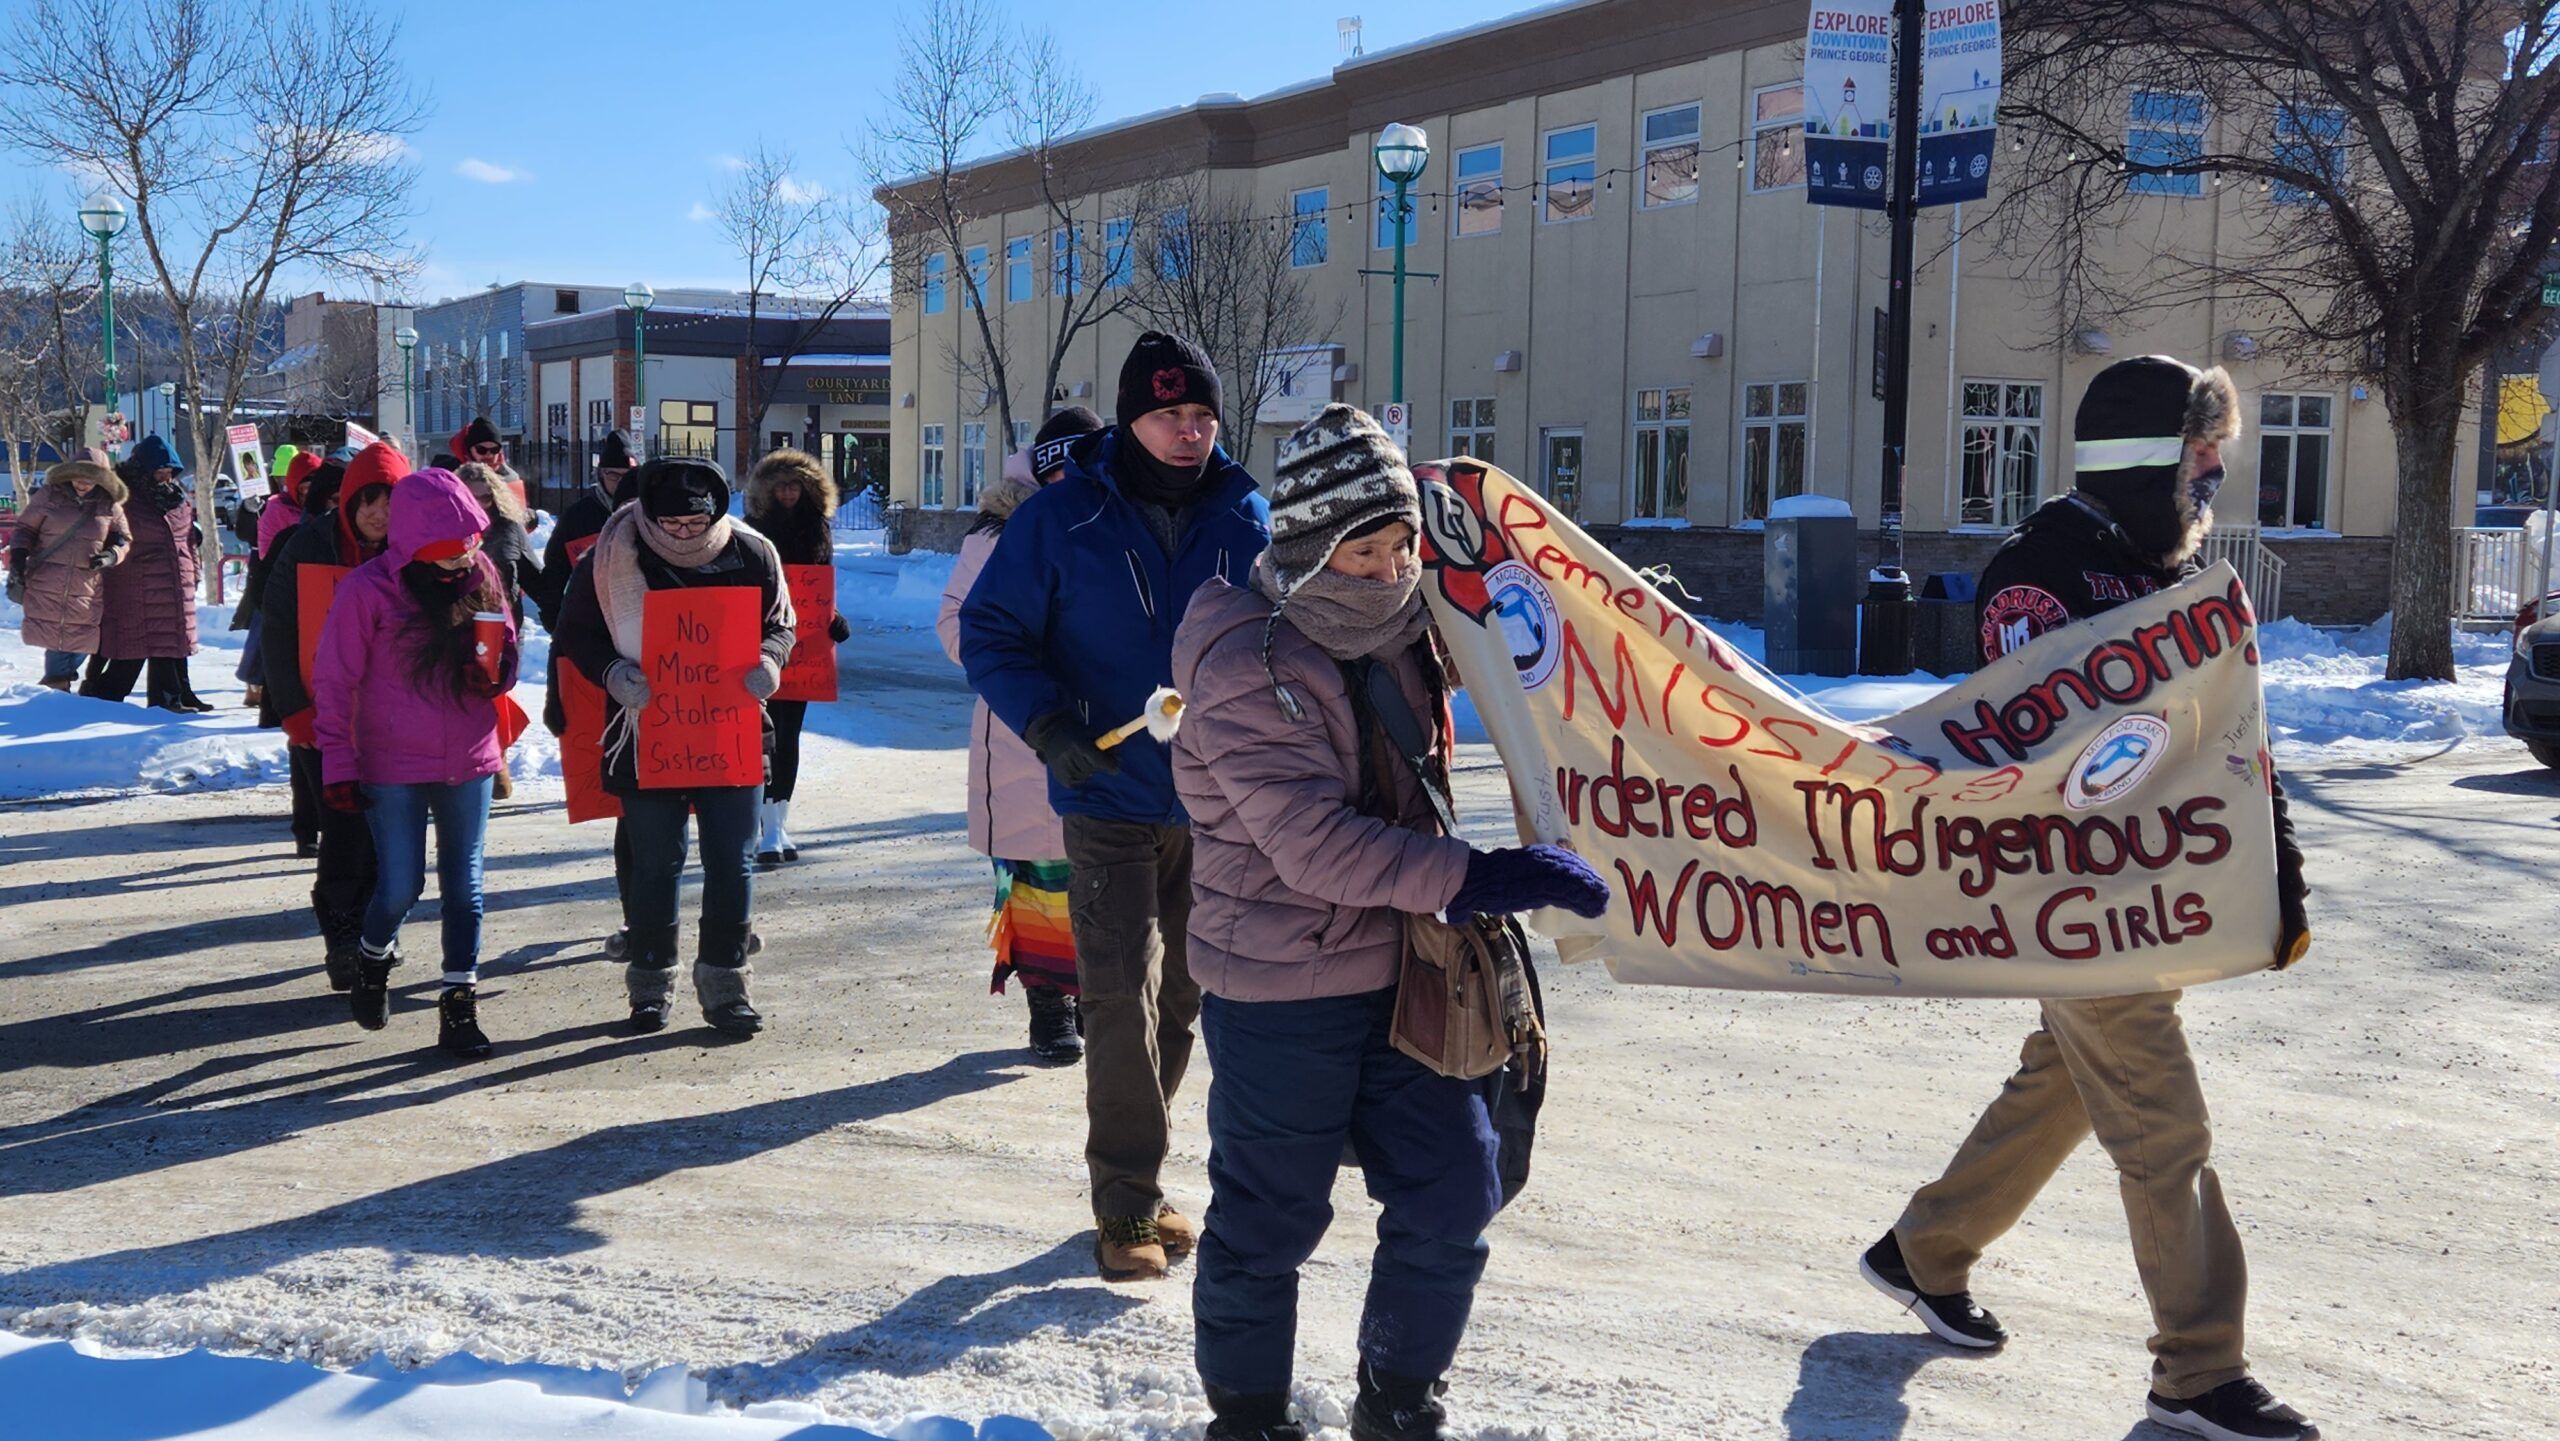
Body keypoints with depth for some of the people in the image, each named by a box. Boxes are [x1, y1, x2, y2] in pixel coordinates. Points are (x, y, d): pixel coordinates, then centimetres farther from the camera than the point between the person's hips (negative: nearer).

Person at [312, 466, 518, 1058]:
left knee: (463, 887, 6)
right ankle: (373, 961, 31)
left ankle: (460, 1005, 16)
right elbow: (334, 681, -5)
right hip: (393, 765, -3)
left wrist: (494, 673, -11)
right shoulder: (368, 588, -11)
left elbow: (507, 648, 13)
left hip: (468, 762, 3)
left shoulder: (480, 575, 0)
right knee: (401, 888, -1)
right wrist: (338, 765, -6)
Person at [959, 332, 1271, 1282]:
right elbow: (990, 635, -3)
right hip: (1111, 800, -4)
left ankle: (1132, 1173, 30)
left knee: (1184, 993, 13)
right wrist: (1048, 727, -17)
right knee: (1119, 999, -8)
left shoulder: (1247, 518, 2)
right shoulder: (1061, 519, -7)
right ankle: (1127, 1206, 3)